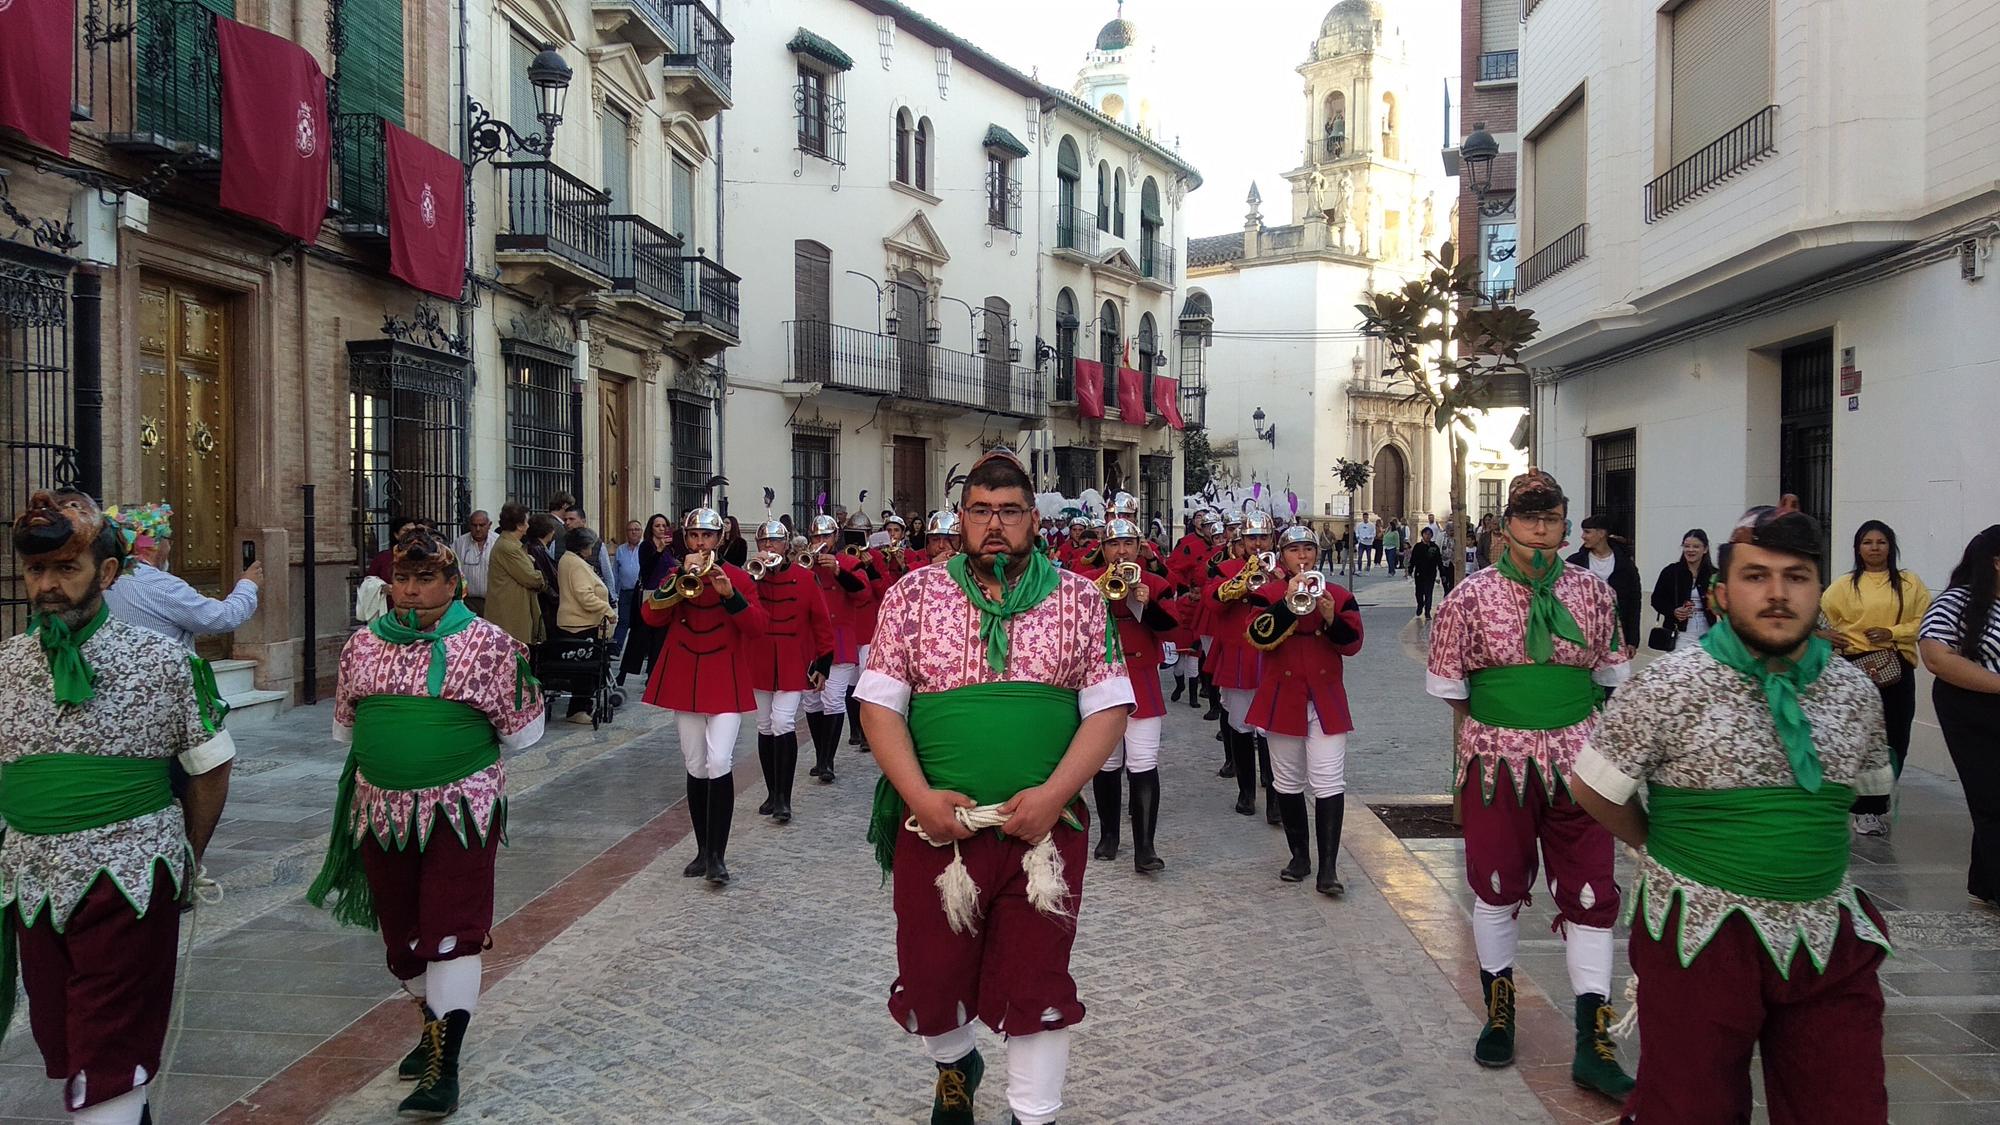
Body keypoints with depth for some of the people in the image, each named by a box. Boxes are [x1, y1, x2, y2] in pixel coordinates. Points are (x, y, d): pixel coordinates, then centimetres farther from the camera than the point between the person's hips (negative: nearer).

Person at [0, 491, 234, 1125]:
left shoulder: (162, 660, -6)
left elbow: (210, 769, 2)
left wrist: (185, 862, 7)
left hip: (127, 882, -4)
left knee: (109, 1065, 0)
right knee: (59, 1047, 16)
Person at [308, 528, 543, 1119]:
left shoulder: (487, 644, -8)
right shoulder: (363, 644, 6)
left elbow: (519, 731, -2)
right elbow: (345, 726, 19)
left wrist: (463, 756, 6)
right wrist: (385, 757, 13)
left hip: (459, 810, -5)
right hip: (382, 809, 5)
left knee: (450, 932, -7)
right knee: (401, 929, 16)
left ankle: (445, 1066, 0)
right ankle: (435, 1022, 39)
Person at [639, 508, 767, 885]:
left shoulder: (738, 578, 2)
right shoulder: (675, 577, 9)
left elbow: (758, 627, -8)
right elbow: (652, 616, -8)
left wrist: (730, 595, -21)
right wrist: (682, 578, -16)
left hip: (726, 684, -3)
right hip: (685, 683, 3)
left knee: (720, 764, -15)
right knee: (696, 769, 9)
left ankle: (717, 856, -10)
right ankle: (703, 850, 19)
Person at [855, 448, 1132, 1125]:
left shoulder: (1079, 598, 2)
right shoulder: (915, 594, 3)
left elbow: (1109, 707, -1)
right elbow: (880, 702, 1)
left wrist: (1052, 795, -13)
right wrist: (919, 796, -12)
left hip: (1045, 824, -1)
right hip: (936, 825, 1)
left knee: (1036, 984, 5)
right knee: (931, 975, 13)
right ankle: (954, 1064, 45)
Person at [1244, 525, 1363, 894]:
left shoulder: (1339, 595, 5)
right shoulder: (1268, 595, 0)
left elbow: (1352, 643, -3)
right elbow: (1259, 637, -16)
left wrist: (1331, 618, -20)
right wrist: (1288, 603, -23)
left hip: (1326, 700, 0)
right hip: (1282, 697, 0)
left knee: (1329, 783, -7)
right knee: (1288, 783, 10)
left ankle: (1328, 868, -6)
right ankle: (1299, 856, 24)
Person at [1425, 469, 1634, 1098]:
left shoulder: (1592, 593, 1)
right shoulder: (1472, 596, -6)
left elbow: (1610, 675, 10)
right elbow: (1449, 685, 0)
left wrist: (1576, 724, 3)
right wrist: (1491, 728, 0)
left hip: (1576, 759, 2)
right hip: (1496, 761, -2)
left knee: (1590, 893, 2)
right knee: (1497, 887, 12)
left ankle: (1592, 1046, 11)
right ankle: (1498, 1012, 31)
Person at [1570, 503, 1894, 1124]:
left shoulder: (1855, 691, 4)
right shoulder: (1670, 687, -11)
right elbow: (1592, 786, -4)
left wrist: (1799, 839, 12)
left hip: (1828, 936, 4)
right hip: (1703, 933, -4)